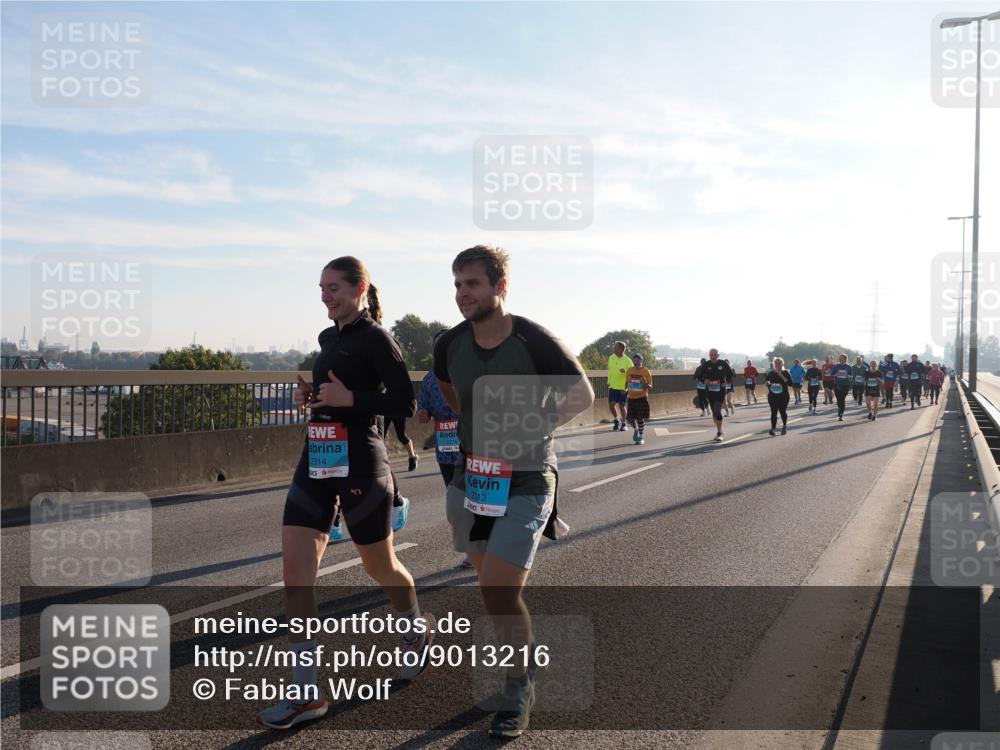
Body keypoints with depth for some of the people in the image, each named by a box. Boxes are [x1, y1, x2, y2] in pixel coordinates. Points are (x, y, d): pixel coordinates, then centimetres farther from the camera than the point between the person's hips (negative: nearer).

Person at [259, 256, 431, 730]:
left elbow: (404, 404, -13)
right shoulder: (328, 338, 13)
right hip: (316, 461, 7)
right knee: (295, 569, -3)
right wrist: (308, 396, 7)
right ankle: (307, 693, 6)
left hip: (360, 463, -7)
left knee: (379, 566, 11)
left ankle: (417, 632, 42)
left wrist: (349, 399, -21)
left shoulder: (375, 338, -9)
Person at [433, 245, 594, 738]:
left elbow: (582, 394, -3)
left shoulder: (535, 342, -16)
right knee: (493, 587, 15)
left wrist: (534, 428, -11)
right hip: (470, 479, 5)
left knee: (499, 593, -9)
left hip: (525, 482, -5)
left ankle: (519, 690, 14)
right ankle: (521, 655, 40)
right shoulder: (450, 345, -3)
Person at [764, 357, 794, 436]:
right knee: (773, 412, -4)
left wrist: (782, 377, -19)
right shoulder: (771, 373, 7)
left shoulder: (786, 373, -1)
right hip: (772, 396, 2)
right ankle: (773, 429, -5)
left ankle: (784, 426, 30)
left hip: (783, 396, -2)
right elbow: (766, 380, 17)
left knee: (783, 411, 4)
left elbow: (791, 384, -9)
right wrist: (767, 382, -7)